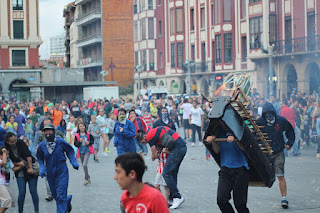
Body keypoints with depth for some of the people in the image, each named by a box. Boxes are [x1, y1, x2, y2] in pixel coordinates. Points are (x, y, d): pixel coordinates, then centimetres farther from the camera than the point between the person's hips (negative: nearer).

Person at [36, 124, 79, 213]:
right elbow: (40, 159, 10)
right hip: (50, 173, 4)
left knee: (61, 196, -10)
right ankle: (67, 200, 46)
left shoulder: (60, 142, -10)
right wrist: (42, 169, -6)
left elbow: (70, 151, 5)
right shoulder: (42, 145, -3)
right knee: (55, 196, 16)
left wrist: (73, 162, -7)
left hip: (62, 172, -4)